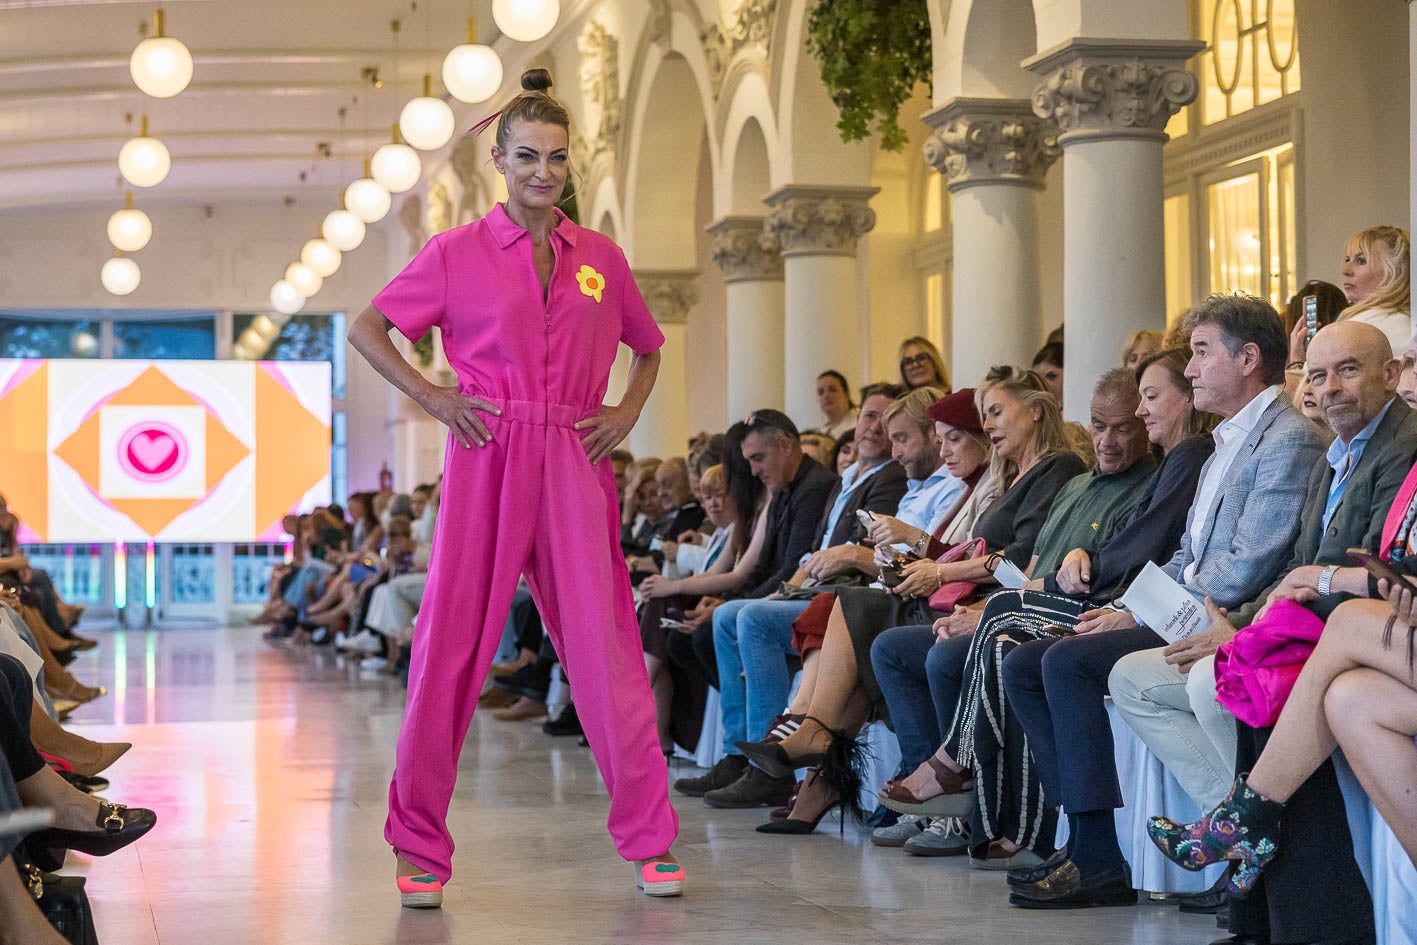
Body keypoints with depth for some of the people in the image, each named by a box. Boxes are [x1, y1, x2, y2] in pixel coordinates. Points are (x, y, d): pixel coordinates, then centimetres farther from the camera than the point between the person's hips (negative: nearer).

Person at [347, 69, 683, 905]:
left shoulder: (602, 258, 11)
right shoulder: (458, 253, 2)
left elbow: (649, 347, 25)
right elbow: (367, 329, 7)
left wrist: (628, 412, 8)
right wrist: (432, 398, -2)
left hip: (575, 464, 2)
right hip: (487, 460, -2)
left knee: (605, 641, 0)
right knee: (453, 642, -1)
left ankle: (650, 838, 8)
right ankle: (422, 846, 9)